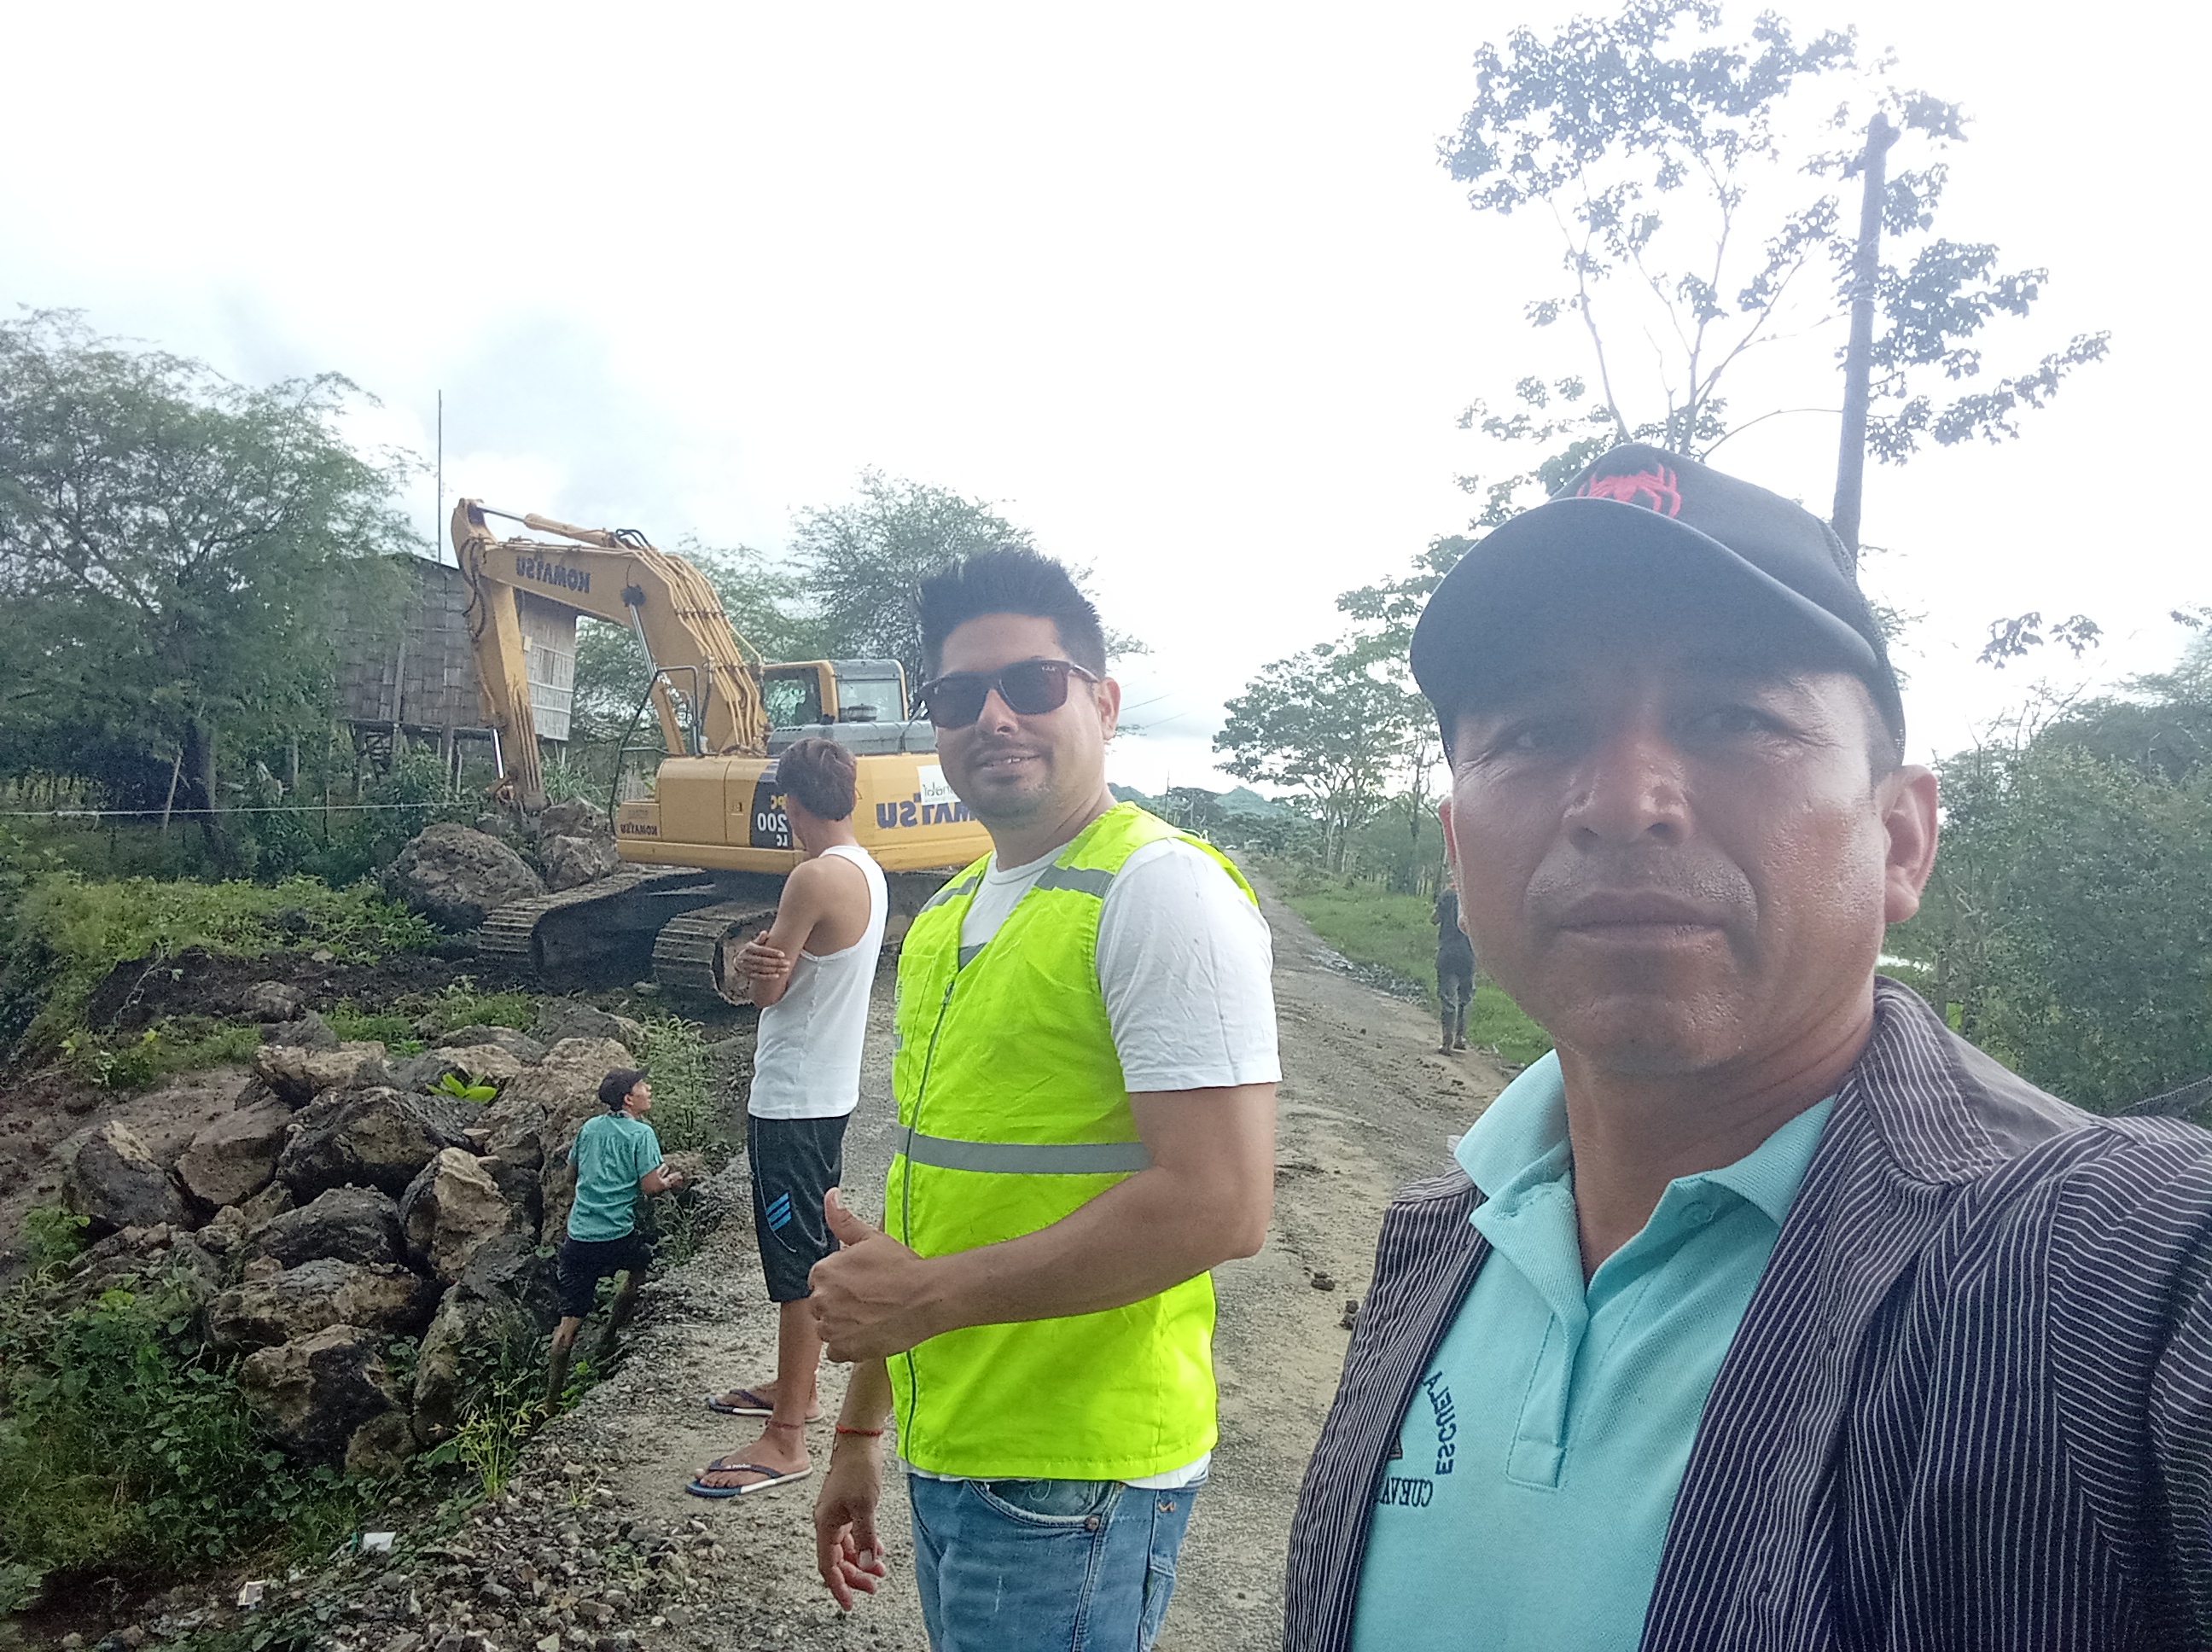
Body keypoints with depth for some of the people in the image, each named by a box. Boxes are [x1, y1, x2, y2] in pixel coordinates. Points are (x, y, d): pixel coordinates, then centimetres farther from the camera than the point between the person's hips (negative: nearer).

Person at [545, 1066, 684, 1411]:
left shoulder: (589, 1127, 11)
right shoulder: (641, 1133, -6)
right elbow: (650, 1185, -12)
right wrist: (670, 1181, 9)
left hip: (578, 1237, 5)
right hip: (617, 1237, -4)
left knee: (570, 1319, 7)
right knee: (640, 1264, 29)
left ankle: (552, 1398, 10)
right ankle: (607, 1338, 33)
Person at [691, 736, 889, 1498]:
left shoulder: (815, 878, -23)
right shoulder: (867, 870, 8)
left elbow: (767, 988, -15)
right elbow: (756, 969, 7)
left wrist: (760, 959, 5)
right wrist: (754, 956, -15)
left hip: (794, 1099, -10)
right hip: (827, 1090, 10)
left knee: (798, 1263, -2)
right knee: (811, 1250, 21)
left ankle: (786, 1441, 7)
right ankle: (796, 1388, 36)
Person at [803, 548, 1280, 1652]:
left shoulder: (1161, 889, -16)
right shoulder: (946, 916, 10)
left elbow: (1220, 1206, -24)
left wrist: (933, 1294, -17)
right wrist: (860, 1431, 16)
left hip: (1071, 1480, -7)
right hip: (943, 1455, 8)